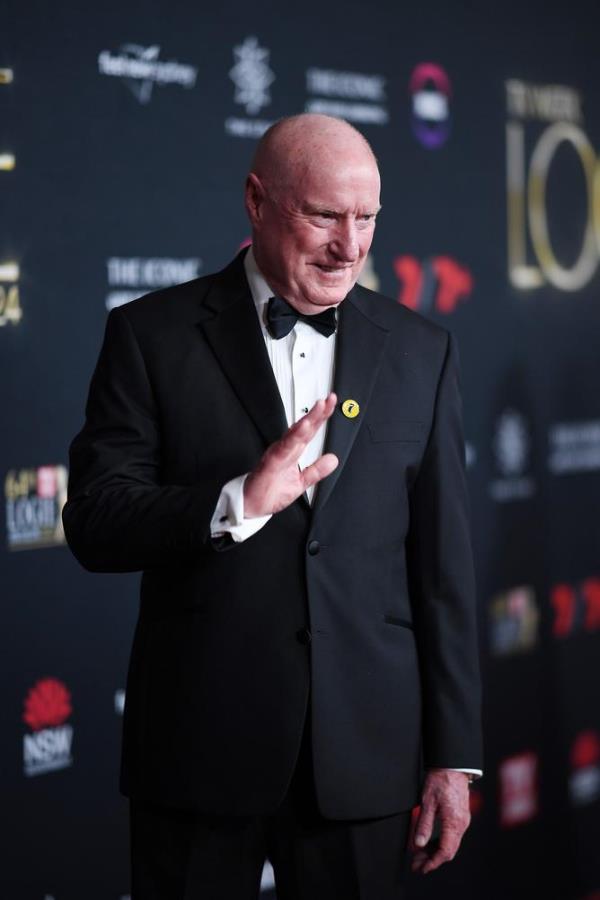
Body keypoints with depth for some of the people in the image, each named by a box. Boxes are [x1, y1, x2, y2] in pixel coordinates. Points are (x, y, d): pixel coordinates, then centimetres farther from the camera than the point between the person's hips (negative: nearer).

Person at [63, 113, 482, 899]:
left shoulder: (420, 350, 6)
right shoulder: (153, 335, -1)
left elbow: (443, 561, 5)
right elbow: (93, 525, -6)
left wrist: (454, 754, 3)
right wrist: (240, 503, -23)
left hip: (365, 750, 2)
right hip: (198, 747, -1)